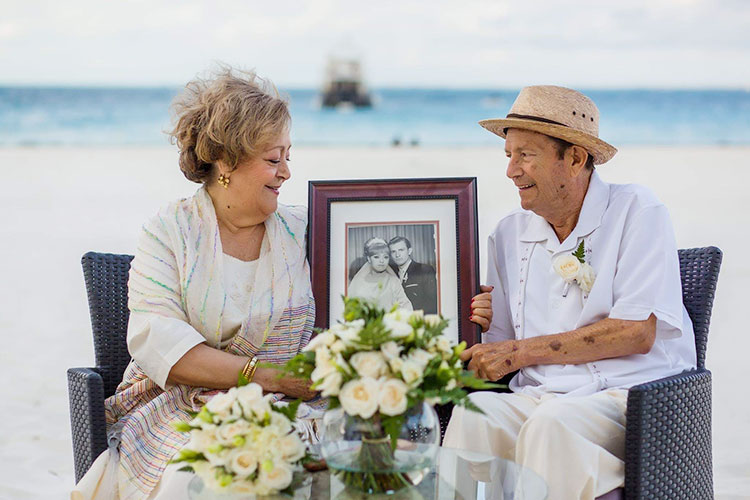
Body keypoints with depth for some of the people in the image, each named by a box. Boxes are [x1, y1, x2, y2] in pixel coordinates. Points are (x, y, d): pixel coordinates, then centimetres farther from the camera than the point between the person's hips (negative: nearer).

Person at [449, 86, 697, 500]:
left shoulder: (636, 213, 0)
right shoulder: (508, 234, 15)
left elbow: (638, 333, -11)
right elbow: (499, 349, 17)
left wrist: (521, 352, -11)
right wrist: (477, 326, -8)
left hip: (630, 393, -4)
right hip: (537, 398, 4)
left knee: (552, 423, -36)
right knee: (472, 414, -29)